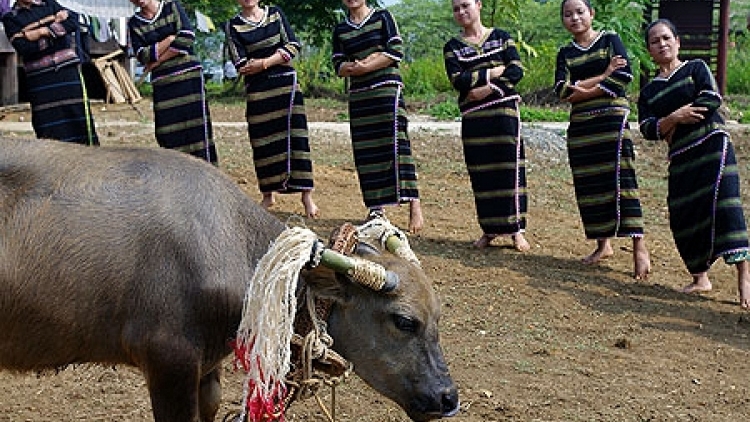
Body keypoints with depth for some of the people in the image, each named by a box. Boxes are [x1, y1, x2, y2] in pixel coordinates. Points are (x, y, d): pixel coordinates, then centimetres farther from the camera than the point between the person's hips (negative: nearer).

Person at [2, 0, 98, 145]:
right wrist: (56, 28, -8)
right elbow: (23, 47, -11)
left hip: (67, 69, 2)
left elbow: (74, 21, -1)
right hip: (39, 77, -1)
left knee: (80, 113, -1)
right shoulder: (10, 18, 4)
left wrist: (45, 31, -12)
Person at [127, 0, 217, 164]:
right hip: (162, 82, 2)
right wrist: (170, 39, -9)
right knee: (169, 137, -3)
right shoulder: (134, 23, 10)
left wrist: (157, 61, -5)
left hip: (189, 76, -2)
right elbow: (142, 55, -1)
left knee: (198, 129, -8)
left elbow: (187, 37, -8)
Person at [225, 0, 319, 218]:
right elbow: (242, 65, -7)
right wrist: (279, 58, -7)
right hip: (258, 89, 0)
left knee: (296, 137, -5)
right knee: (263, 142, 2)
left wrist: (264, 63, -11)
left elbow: (293, 46, 0)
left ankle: (306, 195, -4)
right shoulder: (233, 26, 2)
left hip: (286, 84, 1)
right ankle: (268, 195, 15)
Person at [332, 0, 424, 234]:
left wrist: (365, 66, -10)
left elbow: (397, 51, -5)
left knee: (396, 144, -14)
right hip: (358, 96, 5)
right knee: (365, 152, 1)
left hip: (387, 89, -4)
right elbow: (339, 67, 9)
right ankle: (377, 209, 7)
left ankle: (414, 206, -17)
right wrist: (355, 67, -13)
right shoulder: (340, 29, 15)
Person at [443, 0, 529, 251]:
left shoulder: (501, 37, 9)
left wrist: (490, 88, -13)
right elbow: (457, 80, -6)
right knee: (481, 174, 2)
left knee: (510, 170, -4)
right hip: (473, 116, 1)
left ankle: (515, 229, 2)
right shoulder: (452, 47, 10)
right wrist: (494, 72, -8)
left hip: (504, 112, -1)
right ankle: (489, 230, 12)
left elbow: (517, 71, -2)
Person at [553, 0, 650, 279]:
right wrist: (604, 75, -8)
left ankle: (639, 247, -15)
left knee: (620, 180, -13)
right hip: (580, 126, 5)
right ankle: (603, 245, 17)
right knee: (588, 185, 5)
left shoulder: (610, 40, 5)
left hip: (612, 118, -4)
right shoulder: (566, 54, 13)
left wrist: (582, 91, -9)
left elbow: (625, 75, -11)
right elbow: (562, 91, -3)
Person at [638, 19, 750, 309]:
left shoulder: (696, 68, 9)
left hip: (712, 146, -4)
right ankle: (700, 277, 15)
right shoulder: (648, 92, 17)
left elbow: (712, 99, -8)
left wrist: (672, 127, -4)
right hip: (681, 159, 4)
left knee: (723, 204, -18)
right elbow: (647, 130, 4)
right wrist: (675, 117, -15)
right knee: (683, 219, -1)